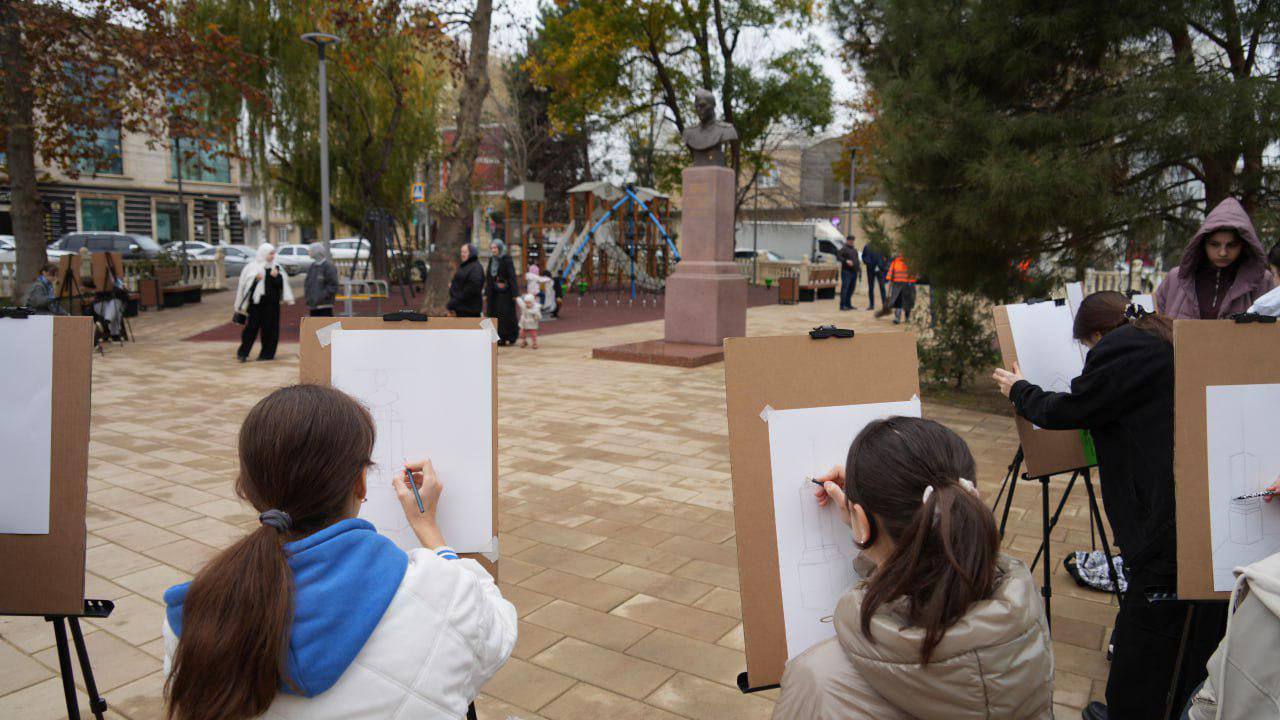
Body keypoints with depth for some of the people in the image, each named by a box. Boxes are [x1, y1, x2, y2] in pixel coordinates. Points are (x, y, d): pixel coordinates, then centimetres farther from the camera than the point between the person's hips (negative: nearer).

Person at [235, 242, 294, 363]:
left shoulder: (276, 267, 7)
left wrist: (276, 276, -15)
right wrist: (256, 279, -16)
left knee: (269, 329, 4)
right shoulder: (252, 266, -1)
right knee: (251, 327, 0)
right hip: (255, 303, -2)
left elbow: (281, 284, 2)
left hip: (271, 304, 2)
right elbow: (244, 283, -1)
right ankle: (243, 352, 9)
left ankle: (267, 353, 14)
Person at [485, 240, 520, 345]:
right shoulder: (492, 260, 9)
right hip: (494, 292, 6)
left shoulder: (507, 259, -9)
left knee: (506, 314, -4)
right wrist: (486, 292, 11)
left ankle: (510, 337, 7)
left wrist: (515, 293, -19)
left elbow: (512, 276, -14)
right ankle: (498, 338, 10)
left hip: (506, 292, -6)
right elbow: (489, 277, 12)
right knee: (494, 313, 4)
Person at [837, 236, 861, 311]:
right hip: (846, 271, -8)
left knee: (852, 288, 9)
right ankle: (843, 305, -11)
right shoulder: (843, 248, -4)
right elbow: (838, 256, -14)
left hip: (854, 271, 8)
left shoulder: (854, 249, 21)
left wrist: (859, 268, 20)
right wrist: (846, 261, -25)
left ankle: (848, 304, 16)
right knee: (845, 288, -10)